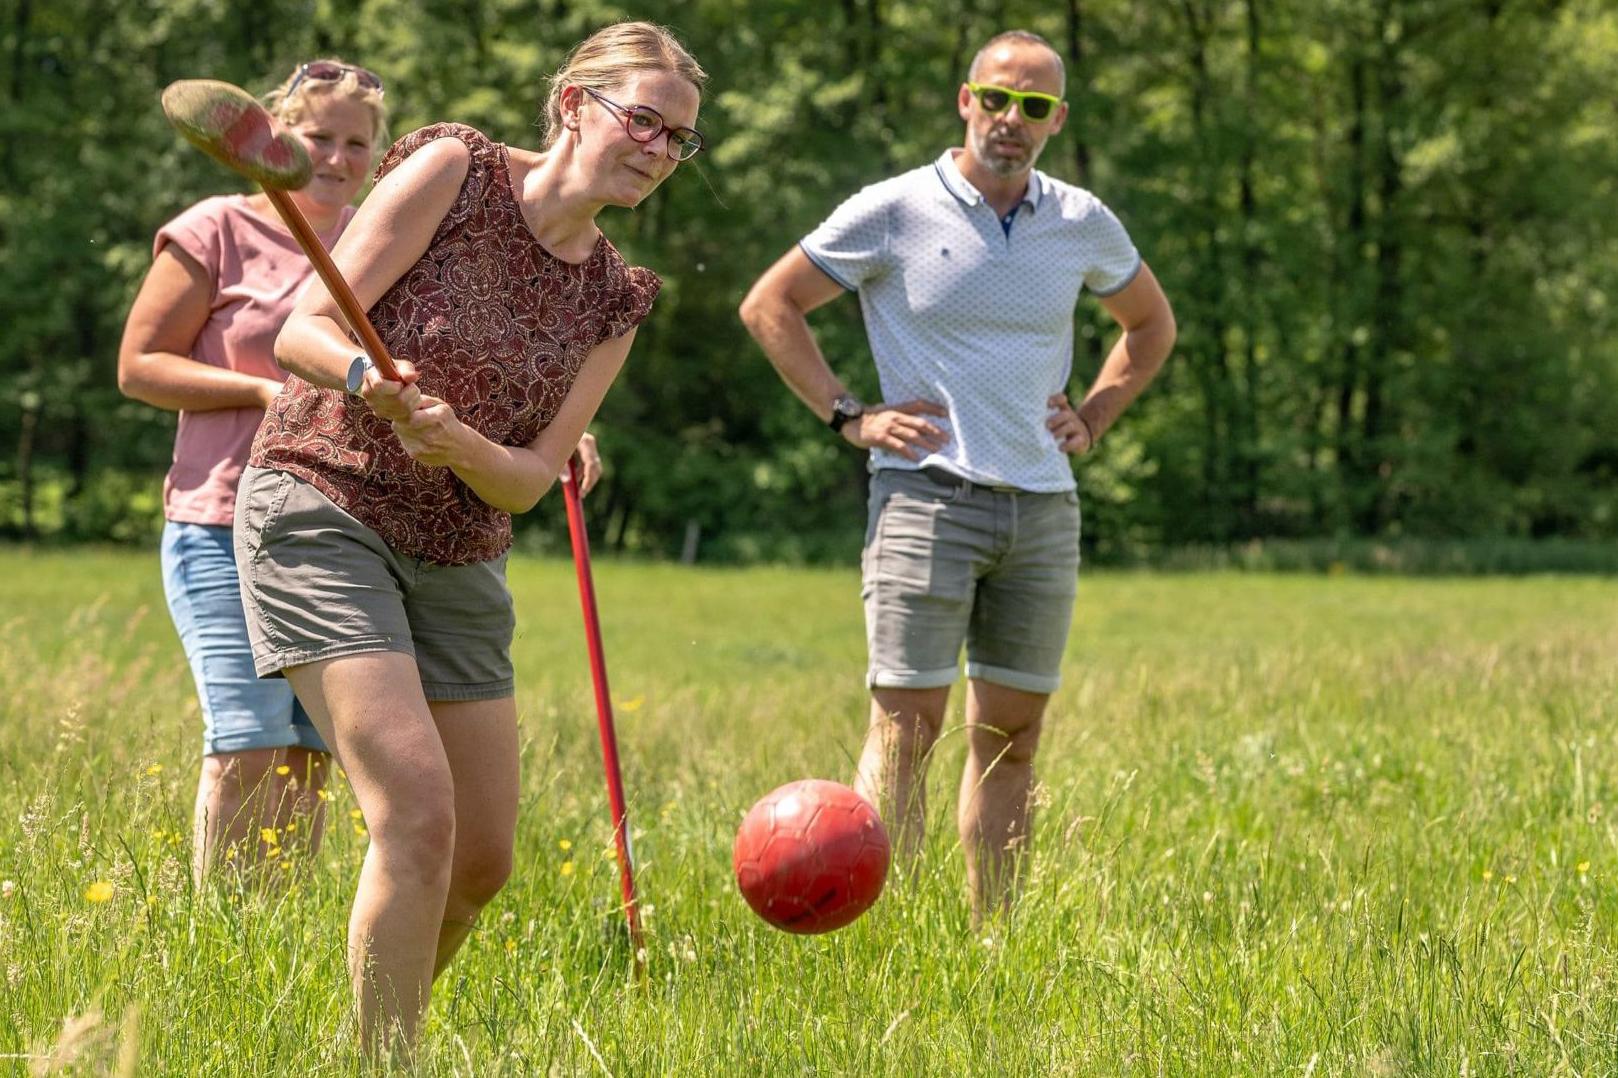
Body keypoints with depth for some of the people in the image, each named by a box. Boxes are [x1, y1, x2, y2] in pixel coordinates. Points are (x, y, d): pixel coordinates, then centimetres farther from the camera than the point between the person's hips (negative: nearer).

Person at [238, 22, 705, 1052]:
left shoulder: (615, 299, 6)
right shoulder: (453, 171, -10)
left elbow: (528, 480, -1)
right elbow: (305, 328, -13)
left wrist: (452, 438, -22)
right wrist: (367, 377, -35)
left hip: (459, 560, 7)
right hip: (322, 512, -7)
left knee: (483, 859, 9)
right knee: (419, 811, -22)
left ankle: (380, 1036, 30)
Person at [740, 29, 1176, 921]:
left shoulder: (1084, 225, 9)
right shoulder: (895, 212, -3)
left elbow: (1151, 324, 27)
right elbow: (769, 305, 5)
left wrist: (1095, 417, 12)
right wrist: (848, 415, -3)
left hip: (1043, 506, 4)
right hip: (928, 496, -4)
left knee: (1011, 733, 7)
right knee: (907, 723, -11)